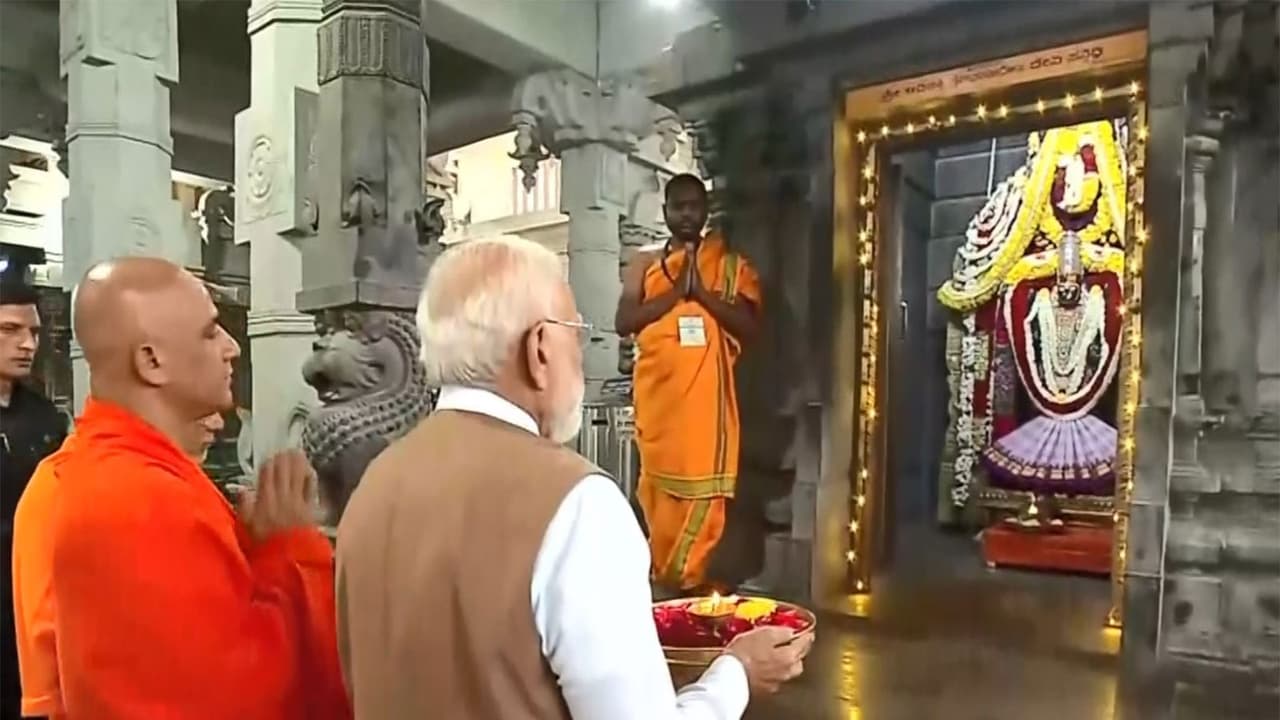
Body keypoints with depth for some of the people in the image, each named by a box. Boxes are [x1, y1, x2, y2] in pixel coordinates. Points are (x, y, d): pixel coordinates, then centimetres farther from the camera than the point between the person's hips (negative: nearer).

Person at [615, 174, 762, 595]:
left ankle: (692, 579, 12)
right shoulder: (644, 267, 12)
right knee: (658, 489, 5)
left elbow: (750, 327, -1)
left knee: (703, 491, -3)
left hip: (706, 398, -1)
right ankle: (665, 578, 19)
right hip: (657, 396, 1)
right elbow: (623, 322, -2)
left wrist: (703, 291, -11)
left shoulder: (732, 266, 10)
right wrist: (675, 291, -10)